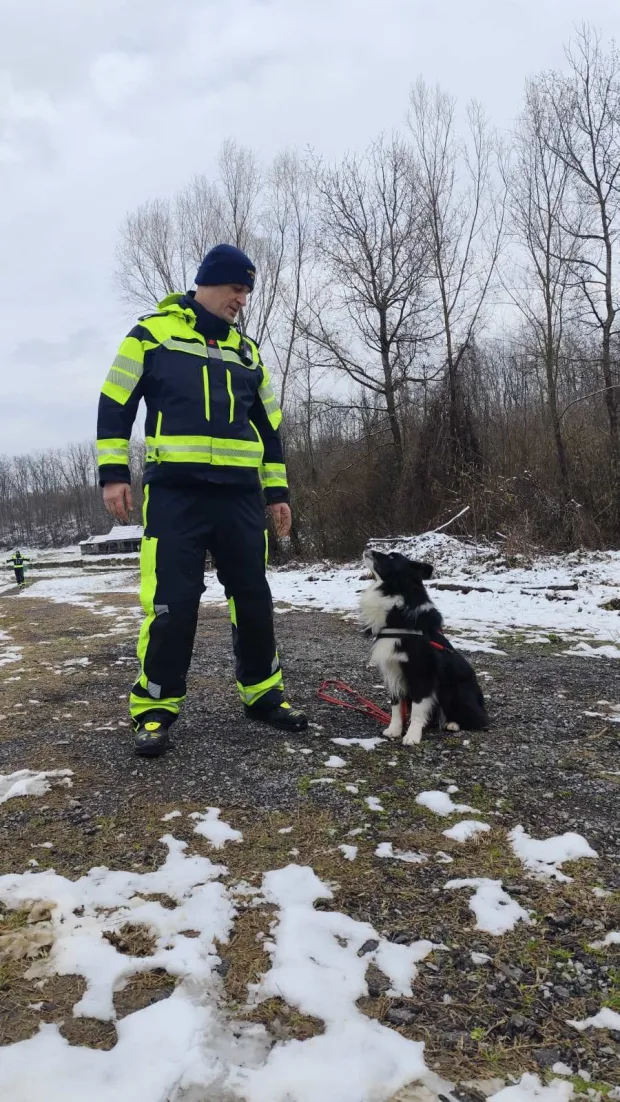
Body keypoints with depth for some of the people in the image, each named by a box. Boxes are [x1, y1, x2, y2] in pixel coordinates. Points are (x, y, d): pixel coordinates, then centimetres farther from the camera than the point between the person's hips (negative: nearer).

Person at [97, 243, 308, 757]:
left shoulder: (246, 351, 17)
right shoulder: (152, 332, 4)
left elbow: (268, 425, 20)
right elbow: (115, 403, 2)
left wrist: (277, 491, 15)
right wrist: (113, 473, -6)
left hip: (241, 492, 5)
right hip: (175, 491, -4)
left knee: (253, 595, 7)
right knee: (172, 600, -8)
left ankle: (262, 692, 22)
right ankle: (155, 707, 6)